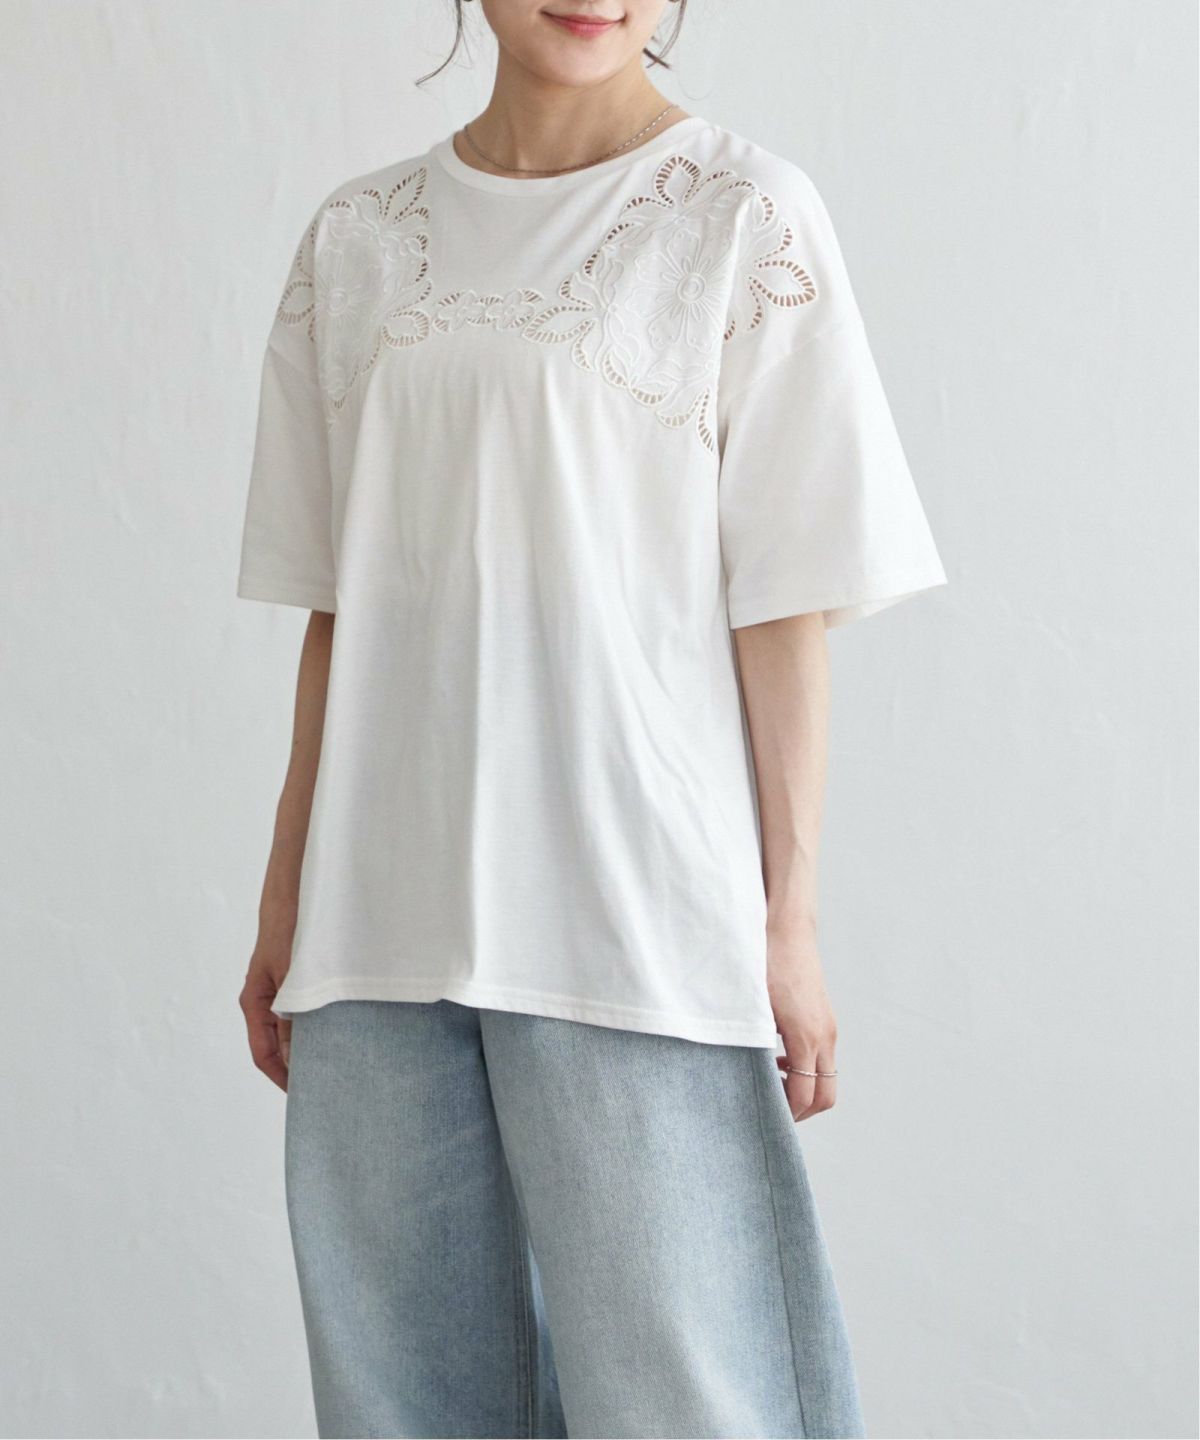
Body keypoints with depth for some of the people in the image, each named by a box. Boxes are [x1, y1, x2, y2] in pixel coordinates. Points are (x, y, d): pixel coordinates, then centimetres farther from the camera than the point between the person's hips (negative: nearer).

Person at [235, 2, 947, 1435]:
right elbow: (334, 608, 14)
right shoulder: (355, 239, 12)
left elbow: (784, 606, -4)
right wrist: (284, 899, 11)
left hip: (634, 919, -4)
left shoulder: (742, 217, 0)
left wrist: (791, 919, -7)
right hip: (383, 929, 4)